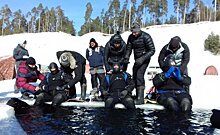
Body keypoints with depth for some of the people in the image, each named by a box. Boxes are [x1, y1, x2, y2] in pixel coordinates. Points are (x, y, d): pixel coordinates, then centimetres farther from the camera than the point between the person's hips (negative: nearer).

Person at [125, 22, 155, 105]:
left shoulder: (146, 37, -18)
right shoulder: (131, 37, -2)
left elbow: (152, 50, -18)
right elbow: (129, 48, 6)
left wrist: (142, 59, -27)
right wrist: (126, 58, -12)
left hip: (145, 59, -6)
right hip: (137, 59, 7)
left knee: (139, 75, -20)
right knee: (134, 76, 7)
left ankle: (140, 98, -17)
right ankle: (138, 95, 21)